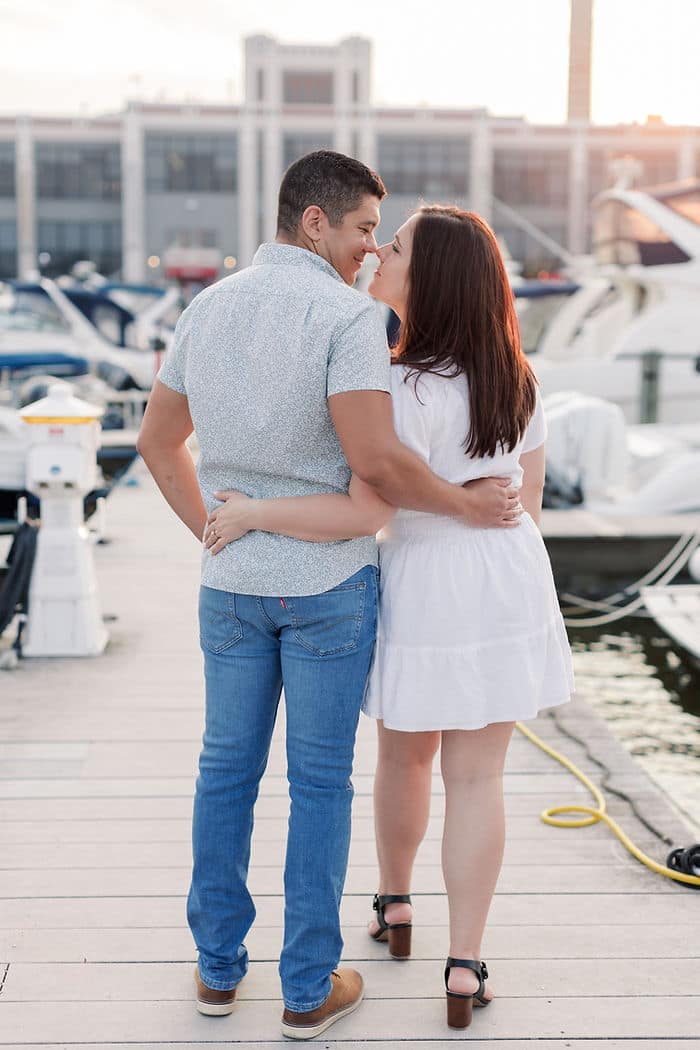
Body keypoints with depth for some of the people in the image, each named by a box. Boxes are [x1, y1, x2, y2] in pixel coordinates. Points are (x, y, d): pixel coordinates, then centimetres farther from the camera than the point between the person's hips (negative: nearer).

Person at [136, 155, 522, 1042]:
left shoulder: (208, 308, 5)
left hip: (233, 580, 5)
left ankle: (219, 964, 27)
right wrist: (468, 506, -12)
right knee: (320, 780, 7)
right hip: (329, 581, -5)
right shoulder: (348, 315, -17)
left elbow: (157, 441, 12)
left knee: (227, 767, 17)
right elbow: (374, 459, -27)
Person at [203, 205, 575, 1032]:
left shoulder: (409, 388, -20)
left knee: (405, 753, 19)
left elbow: (365, 512, -25)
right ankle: (464, 968, 9)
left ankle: (394, 905, 41)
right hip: (509, 579, 4)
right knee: (476, 776, 7)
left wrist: (252, 513, -17)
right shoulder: (516, 378, 1)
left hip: (424, 584, -4)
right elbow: (529, 494, 9)